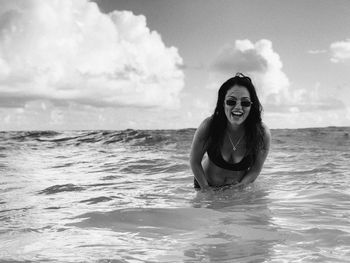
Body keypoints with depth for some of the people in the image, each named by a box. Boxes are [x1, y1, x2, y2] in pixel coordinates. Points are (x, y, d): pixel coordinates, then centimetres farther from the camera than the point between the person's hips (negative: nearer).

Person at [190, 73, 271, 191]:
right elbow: (194, 161, -16)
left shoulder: (262, 133, -27)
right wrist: (206, 189, -17)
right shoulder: (208, 126, -29)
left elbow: (255, 169, -13)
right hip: (207, 184, 0)